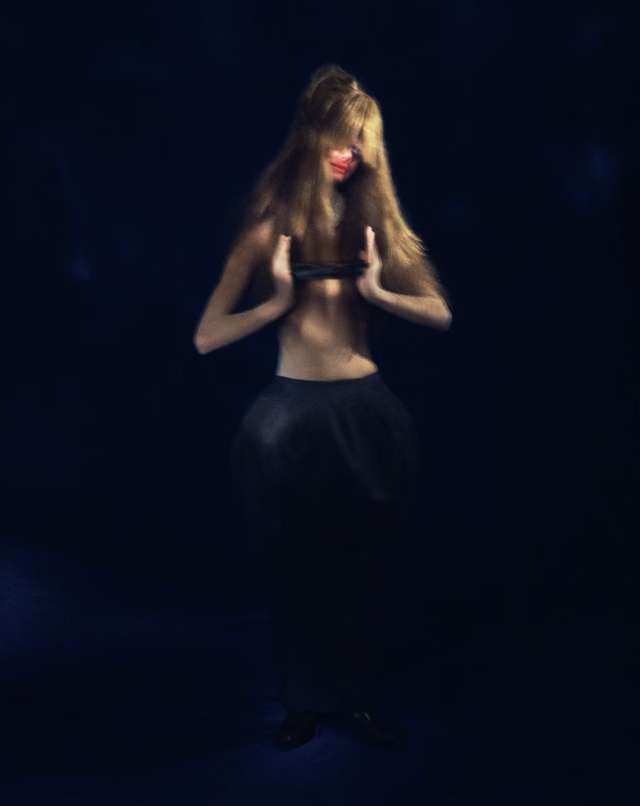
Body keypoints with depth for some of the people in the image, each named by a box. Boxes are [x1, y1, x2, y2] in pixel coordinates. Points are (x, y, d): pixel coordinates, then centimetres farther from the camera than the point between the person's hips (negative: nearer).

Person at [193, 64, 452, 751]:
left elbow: (441, 314, 5)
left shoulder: (371, 221, 7)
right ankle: (304, 702, 31)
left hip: (366, 410, 3)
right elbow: (207, 338, -7)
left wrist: (375, 291, -9)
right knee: (297, 571, 10)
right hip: (294, 413, -3)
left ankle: (361, 700, 31)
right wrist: (278, 301, -17)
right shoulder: (271, 228, -4)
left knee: (363, 570, 13)